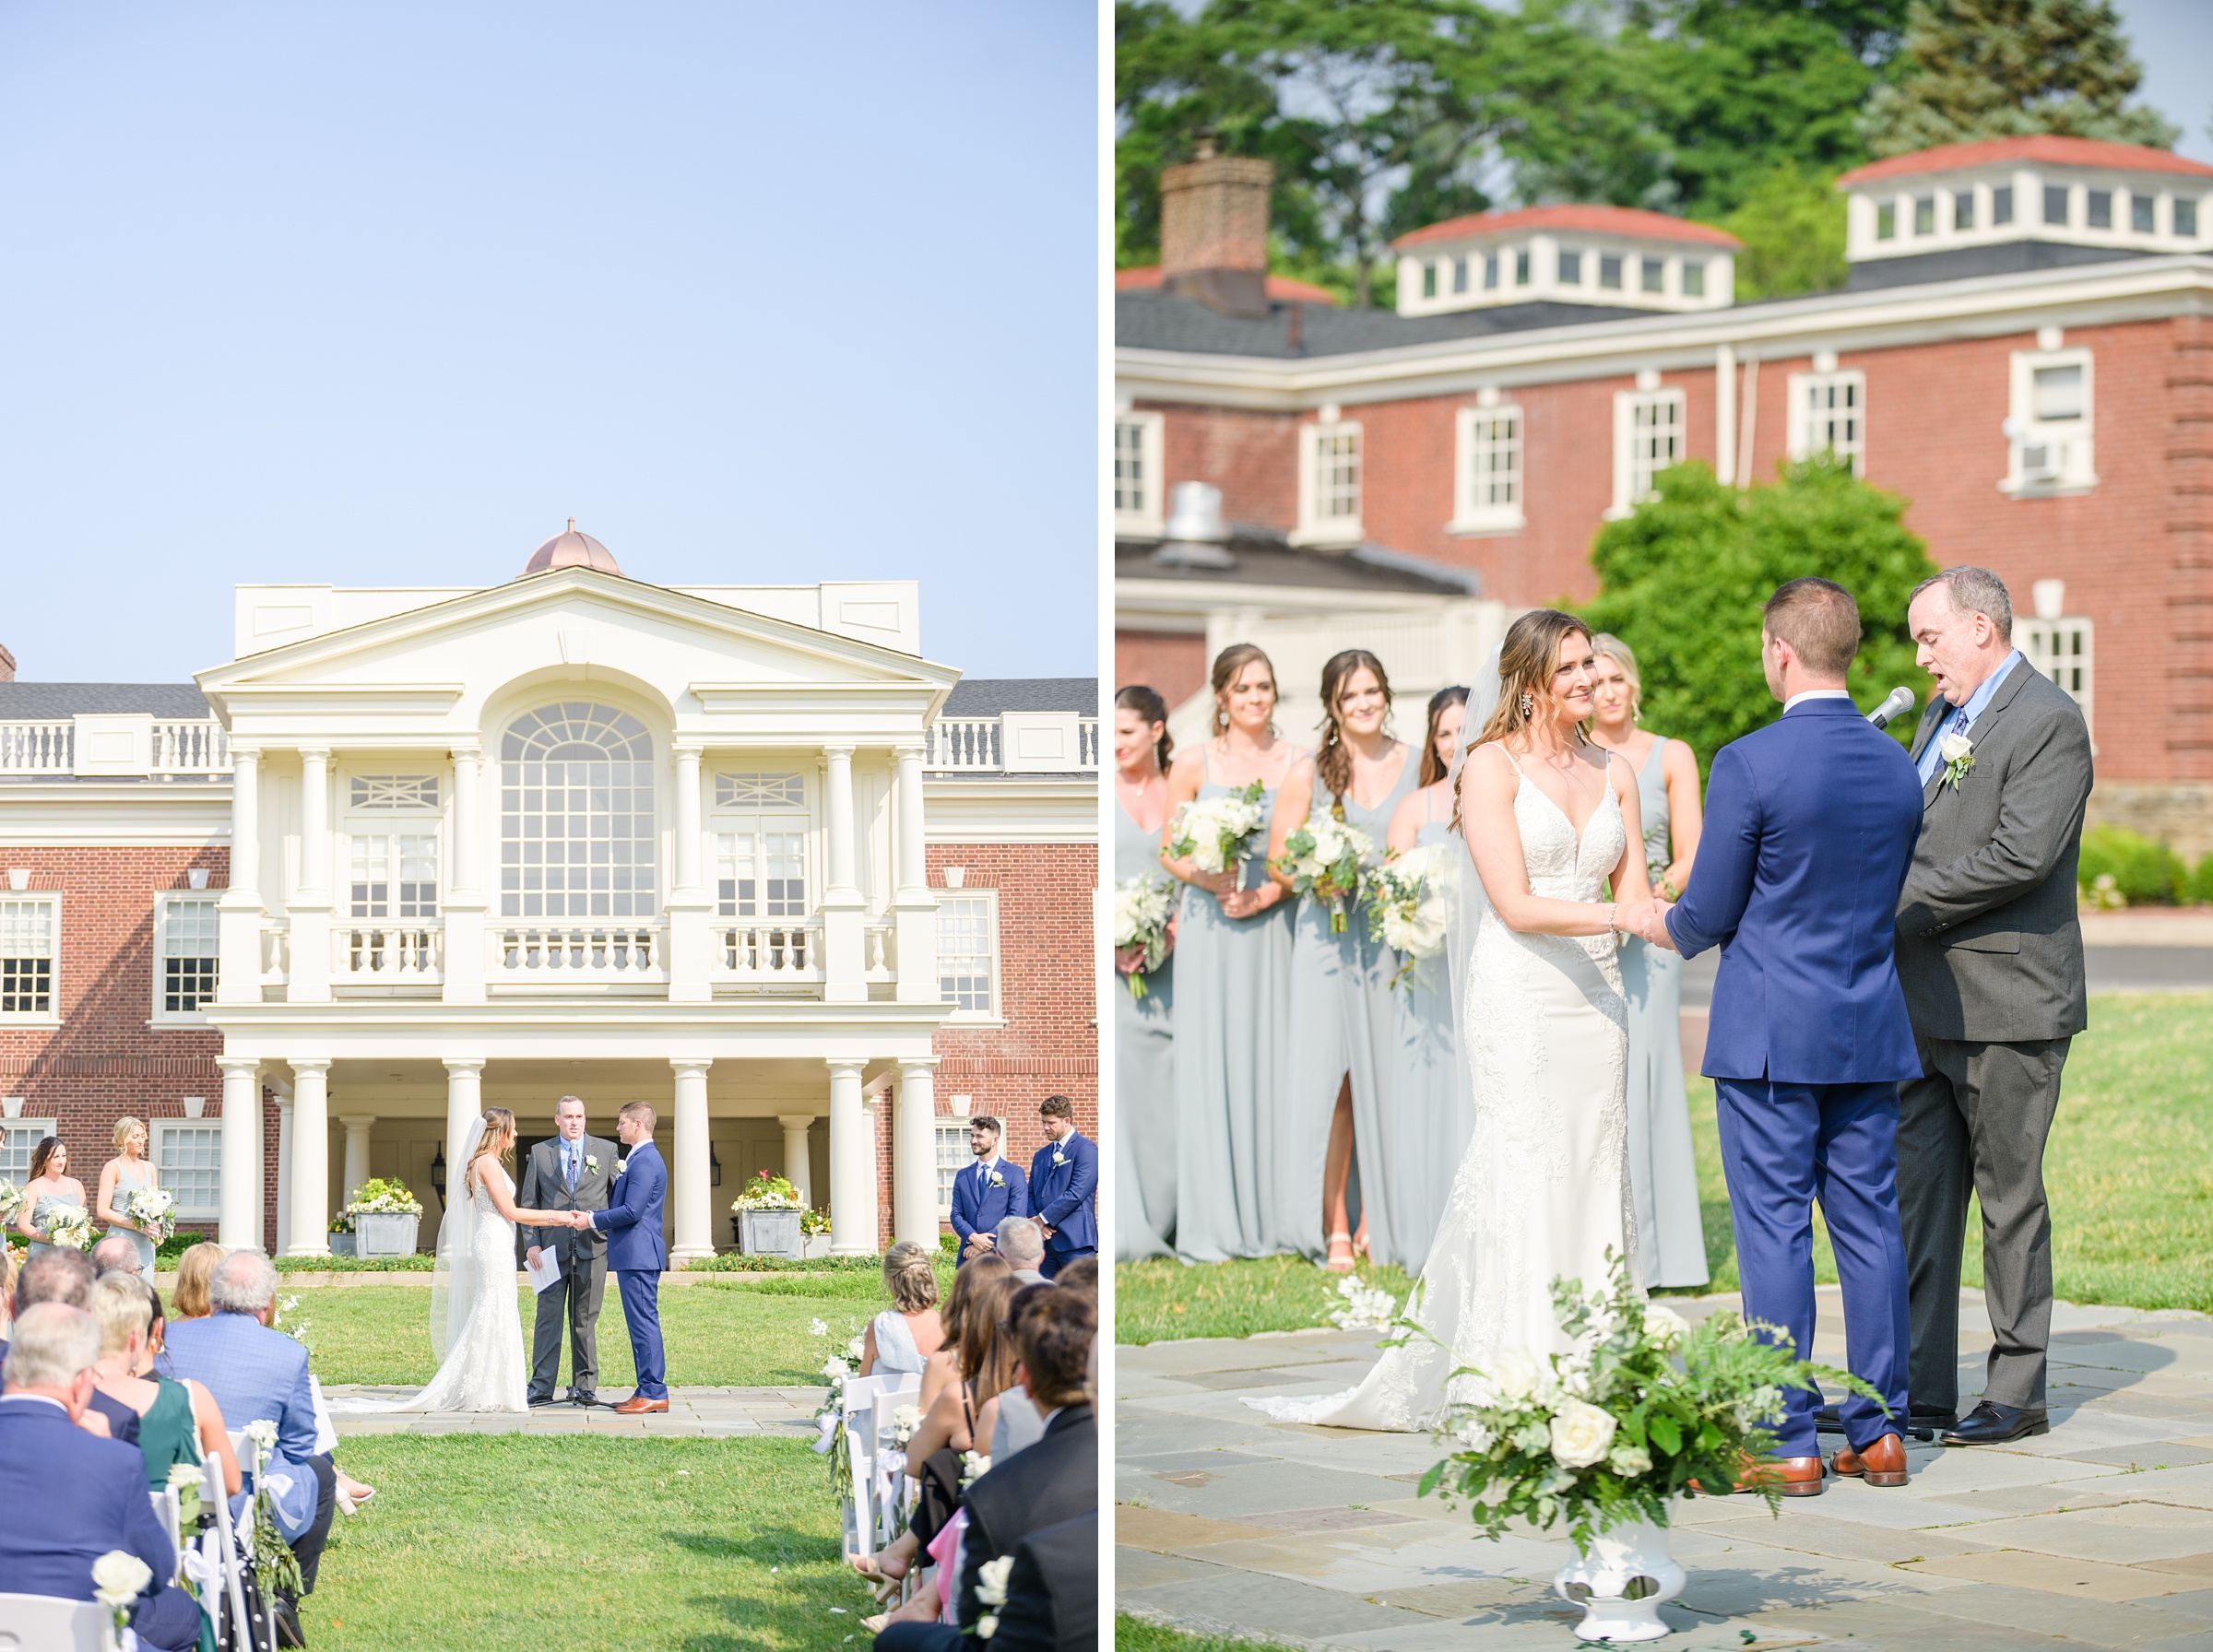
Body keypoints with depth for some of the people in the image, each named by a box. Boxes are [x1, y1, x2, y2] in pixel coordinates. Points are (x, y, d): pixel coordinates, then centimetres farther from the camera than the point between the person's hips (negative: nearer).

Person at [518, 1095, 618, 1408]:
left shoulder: (606, 1151, 9)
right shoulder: (540, 1153, 10)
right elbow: (528, 1201, 10)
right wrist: (532, 1242, -1)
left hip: (592, 1249, 0)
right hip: (553, 1250, 0)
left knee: (585, 1321, 4)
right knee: (549, 1318, -2)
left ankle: (585, 1387, 10)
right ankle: (541, 1388, 0)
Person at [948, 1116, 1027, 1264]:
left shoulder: (1014, 1173, 2)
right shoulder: (962, 1176, 16)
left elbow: (1016, 1215, -5)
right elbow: (956, 1214, 11)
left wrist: (989, 1242, -13)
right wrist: (973, 1237, -10)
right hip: (969, 1257, 4)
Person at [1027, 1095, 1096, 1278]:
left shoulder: (1086, 1150, -4)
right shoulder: (1041, 1155, 20)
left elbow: (1076, 1193, -14)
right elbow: (1031, 1194, 17)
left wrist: (1043, 1219, -12)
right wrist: (1038, 1224, -3)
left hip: (1075, 1242, -7)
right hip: (1046, 1241, 7)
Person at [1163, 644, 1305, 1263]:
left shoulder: (1298, 763, 5)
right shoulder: (1194, 763, 3)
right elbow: (1169, 851, 4)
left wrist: (1271, 891, -10)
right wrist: (1214, 881, -12)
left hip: (1275, 926, 1)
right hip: (1210, 926, -1)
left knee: (1271, 1058, 0)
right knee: (1210, 1064, -2)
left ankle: (1273, 1216, 7)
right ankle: (1212, 1225, 3)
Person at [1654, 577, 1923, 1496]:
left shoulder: (1749, 764, -14)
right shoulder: (1897, 765, 5)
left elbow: (1709, 913, -9)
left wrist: (1662, 929, 14)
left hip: (1769, 1035, -6)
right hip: (1871, 1028, 6)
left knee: (1774, 1234, -1)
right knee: (1870, 1227, 10)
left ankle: (1788, 1445, 1)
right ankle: (1880, 1433, 13)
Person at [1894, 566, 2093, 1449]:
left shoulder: (2049, 722, -12)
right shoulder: (1943, 712, 16)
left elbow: (2021, 854, -22)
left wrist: (1905, 901, -17)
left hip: (2006, 1006, -8)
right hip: (1927, 1002, 8)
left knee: (2008, 1195, 0)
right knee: (1916, 1192, 8)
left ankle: (2018, 1393, 9)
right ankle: (1919, 1386, 14)